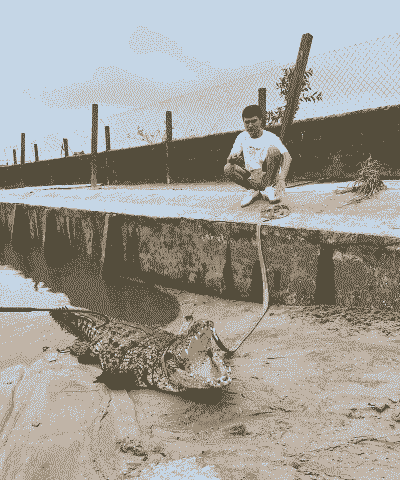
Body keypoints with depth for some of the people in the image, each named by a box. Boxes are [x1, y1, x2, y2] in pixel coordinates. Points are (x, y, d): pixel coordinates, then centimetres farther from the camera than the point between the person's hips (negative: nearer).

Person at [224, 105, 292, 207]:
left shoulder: (270, 137, -8)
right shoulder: (242, 137, 4)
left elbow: (287, 157, -22)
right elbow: (229, 160, -1)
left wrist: (281, 179, -40)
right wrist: (233, 158, -28)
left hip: (269, 177, -3)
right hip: (251, 178, 3)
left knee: (273, 149, -27)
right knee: (228, 168, -22)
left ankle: (270, 189, -18)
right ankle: (254, 191, -11)